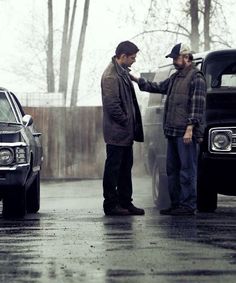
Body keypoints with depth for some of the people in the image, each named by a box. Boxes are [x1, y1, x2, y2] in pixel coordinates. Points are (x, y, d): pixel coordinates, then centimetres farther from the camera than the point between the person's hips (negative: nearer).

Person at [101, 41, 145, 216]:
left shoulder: (123, 72, 14)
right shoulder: (111, 76, -17)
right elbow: (112, 104, -21)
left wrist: (132, 124, 12)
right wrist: (125, 121, -14)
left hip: (126, 132, 10)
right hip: (116, 132, -10)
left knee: (125, 168, 13)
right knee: (113, 168, -2)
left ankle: (126, 203, 19)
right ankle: (111, 205, 3)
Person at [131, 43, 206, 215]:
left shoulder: (196, 77, -7)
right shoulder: (176, 77, 19)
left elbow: (197, 104, -13)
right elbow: (158, 88, 29)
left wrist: (190, 128, -19)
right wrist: (137, 80, 22)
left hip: (186, 132, -9)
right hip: (172, 131, 9)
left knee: (187, 169, -7)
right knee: (172, 169, 11)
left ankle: (188, 205, -6)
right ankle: (175, 203, 16)